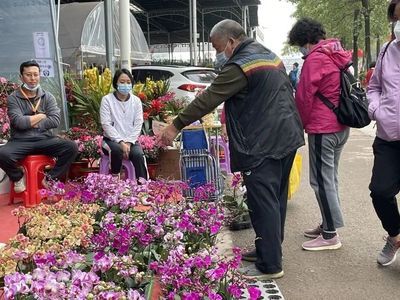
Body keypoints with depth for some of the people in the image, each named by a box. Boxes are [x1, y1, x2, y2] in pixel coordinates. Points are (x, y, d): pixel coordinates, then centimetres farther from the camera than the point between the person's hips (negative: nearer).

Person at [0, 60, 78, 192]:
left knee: (72, 147, -22)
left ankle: (50, 179, -1)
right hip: (20, 141, -2)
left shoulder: (48, 97, 8)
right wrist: (42, 116, -3)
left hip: (45, 139, 2)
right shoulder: (13, 98, 2)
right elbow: (19, 122, -13)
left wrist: (30, 122, -10)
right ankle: (18, 176, 3)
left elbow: (55, 121, -5)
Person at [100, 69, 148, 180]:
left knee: (138, 154, -28)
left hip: (131, 140, 2)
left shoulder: (136, 101, 5)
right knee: (117, 150, -34)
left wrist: (128, 142, -14)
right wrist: (121, 142, -20)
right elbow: (106, 125, -10)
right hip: (112, 140, -2)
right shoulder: (107, 100, -3)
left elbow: (138, 124, -1)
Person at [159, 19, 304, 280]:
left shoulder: (240, 66, -15)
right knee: (276, 197, 17)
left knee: (263, 203, -4)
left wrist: (176, 126, -10)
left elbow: (208, 99, -16)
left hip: (263, 143, -10)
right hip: (287, 138, 10)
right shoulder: (269, 54, 16)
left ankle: (270, 265, 4)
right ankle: (270, 248, 31)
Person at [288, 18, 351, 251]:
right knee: (330, 177, 15)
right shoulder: (336, 56, 14)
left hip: (322, 128, -9)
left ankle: (330, 235, 2)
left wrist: (301, 123, 5)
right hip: (341, 126, 9)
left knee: (321, 180, -3)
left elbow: (304, 96, -11)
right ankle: (328, 225, 25)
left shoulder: (315, 59, -13)